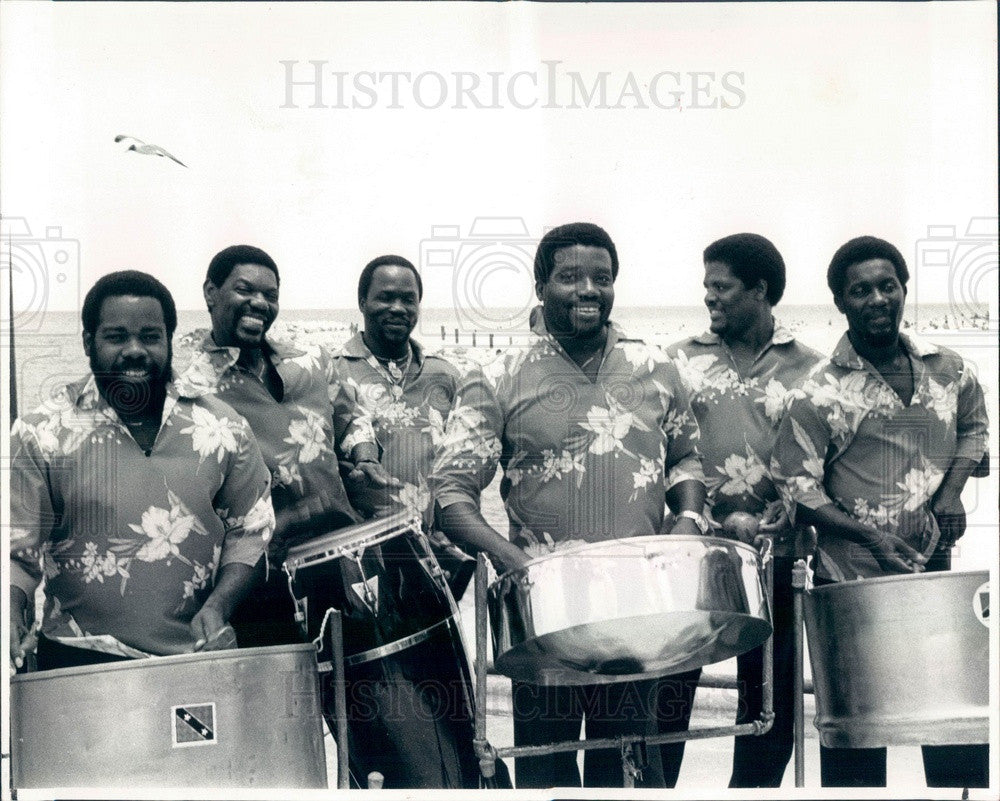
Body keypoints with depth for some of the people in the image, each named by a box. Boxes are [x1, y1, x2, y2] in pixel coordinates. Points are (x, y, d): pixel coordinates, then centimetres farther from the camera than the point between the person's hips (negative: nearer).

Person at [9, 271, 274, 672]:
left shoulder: (222, 427, 4)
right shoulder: (42, 435, -3)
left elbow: (250, 530, 11)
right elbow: (17, 550, -1)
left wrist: (217, 605, -3)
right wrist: (11, 619, -18)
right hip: (81, 662, -2)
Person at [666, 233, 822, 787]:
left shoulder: (806, 369, 5)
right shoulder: (680, 361, 7)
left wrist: (789, 506, -13)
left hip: (774, 554, 0)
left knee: (770, 695, 8)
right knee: (667, 686, 3)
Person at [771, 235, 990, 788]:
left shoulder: (948, 372, 5)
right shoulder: (821, 394, -9)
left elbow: (973, 430, 22)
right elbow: (796, 489, -9)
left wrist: (950, 492, 4)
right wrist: (870, 536, -18)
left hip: (934, 574, 4)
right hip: (851, 581, -4)